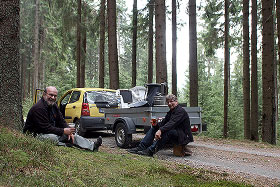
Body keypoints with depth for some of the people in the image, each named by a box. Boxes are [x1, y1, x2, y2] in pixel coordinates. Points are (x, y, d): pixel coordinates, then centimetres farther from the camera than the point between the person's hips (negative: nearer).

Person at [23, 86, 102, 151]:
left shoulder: (53, 105, 8)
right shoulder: (38, 108, -23)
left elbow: (61, 121, 12)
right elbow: (46, 128, -27)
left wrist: (69, 131, -7)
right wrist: (63, 131, -25)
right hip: (36, 134, -9)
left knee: (72, 135, 0)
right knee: (52, 137, -40)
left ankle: (92, 146, -3)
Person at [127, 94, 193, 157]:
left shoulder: (180, 111, -15)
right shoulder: (170, 112, 15)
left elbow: (172, 123, -30)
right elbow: (163, 123, 10)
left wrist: (160, 130, -41)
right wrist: (156, 124, -11)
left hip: (183, 136, -9)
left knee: (166, 130, -37)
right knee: (154, 128, 3)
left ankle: (151, 150, -41)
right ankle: (141, 147, -11)